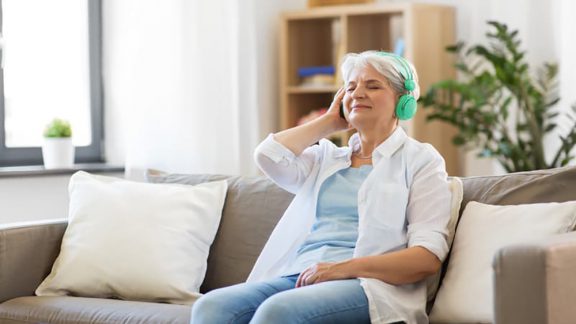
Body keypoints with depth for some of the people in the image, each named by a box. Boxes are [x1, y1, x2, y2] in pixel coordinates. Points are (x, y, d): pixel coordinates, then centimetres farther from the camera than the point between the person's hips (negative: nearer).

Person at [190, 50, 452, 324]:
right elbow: (269, 155, 6)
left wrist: (345, 268, -16)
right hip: (301, 276, 5)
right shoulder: (326, 157, 26)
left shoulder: (420, 160, 10)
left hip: (368, 284, -5)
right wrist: (330, 121, 19)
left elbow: (429, 257, -3)